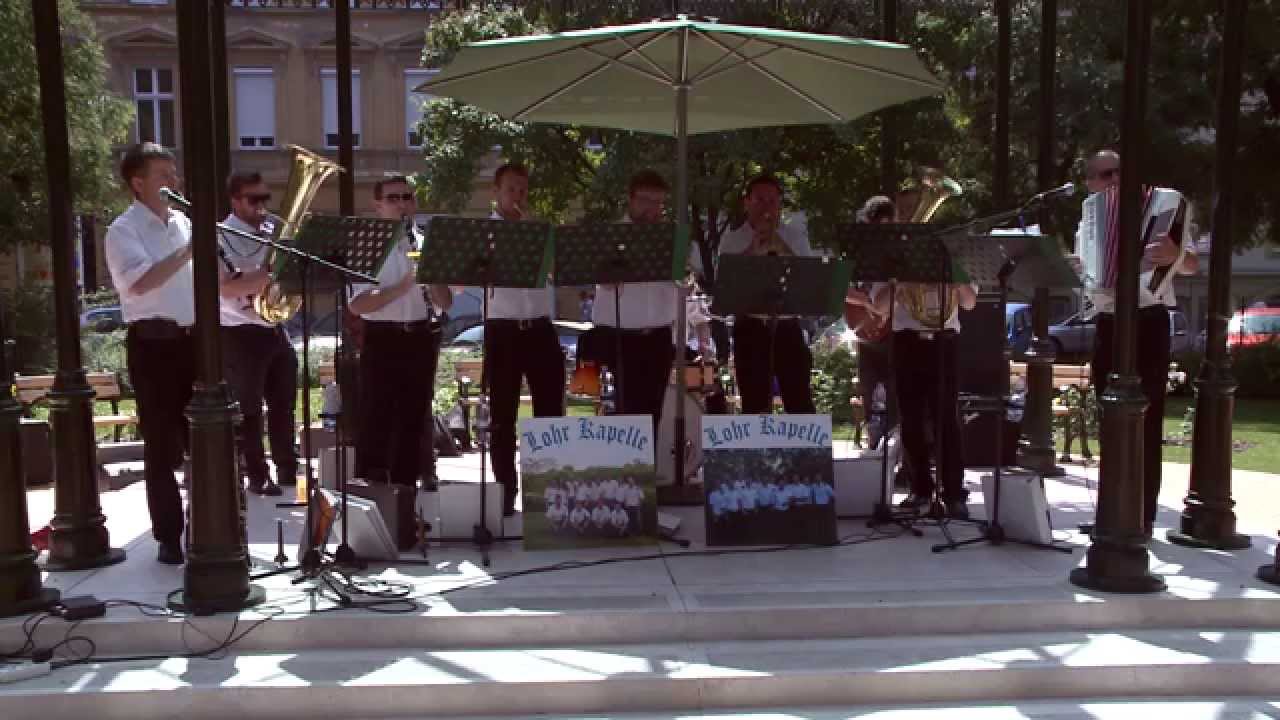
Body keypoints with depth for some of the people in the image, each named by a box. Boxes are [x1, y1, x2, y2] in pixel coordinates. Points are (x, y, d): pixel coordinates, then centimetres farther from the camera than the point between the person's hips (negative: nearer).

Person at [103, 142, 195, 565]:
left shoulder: (183, 223, 13)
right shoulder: (124, 230, -7)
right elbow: (142, 282, -23)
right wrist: (189, 250, -22)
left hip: (191, 339, 6)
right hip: (154, 344, -6)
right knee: (162, 445, 1)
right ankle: (169, 537, 10)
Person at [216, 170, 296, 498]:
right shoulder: (221, 237, -10)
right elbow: (225, 287, -22)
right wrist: (270, 274, -27)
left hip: (275, 330, 7)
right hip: (242, 335, -7)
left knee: (284, 404, 11)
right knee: (249, 410, 3)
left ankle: (288, 471, 22)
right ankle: (258, 477, 12)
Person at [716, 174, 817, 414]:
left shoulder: (795, 236, 9)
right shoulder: (732, 239, 5)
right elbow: (721, 283, -9)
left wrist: (782, 247, -14)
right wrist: (751, 250, -16)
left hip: (788, 328, 1)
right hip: (750, 329, -1)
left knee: (800, 405, 2)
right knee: (754, 407, 4)